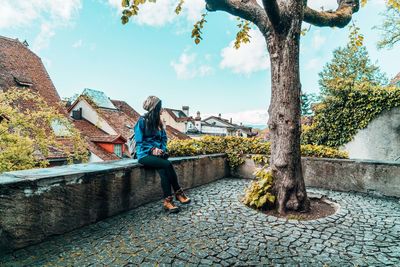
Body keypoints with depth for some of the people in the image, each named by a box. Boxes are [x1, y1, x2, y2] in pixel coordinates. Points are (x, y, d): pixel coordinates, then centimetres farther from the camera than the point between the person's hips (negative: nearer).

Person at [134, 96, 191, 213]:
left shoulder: (158, 122, 14)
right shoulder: (142, 121, -5)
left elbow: (164, 138, 15)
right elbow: (139, 142, -7)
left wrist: (163, 150, -5)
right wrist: (152, 149, -21)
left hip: (157, 153, 5)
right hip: (145, 154, -5)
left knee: (163, 171, -27)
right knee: (167, 164, -29)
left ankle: (167, 201, -23)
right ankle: (178, 193, -18)